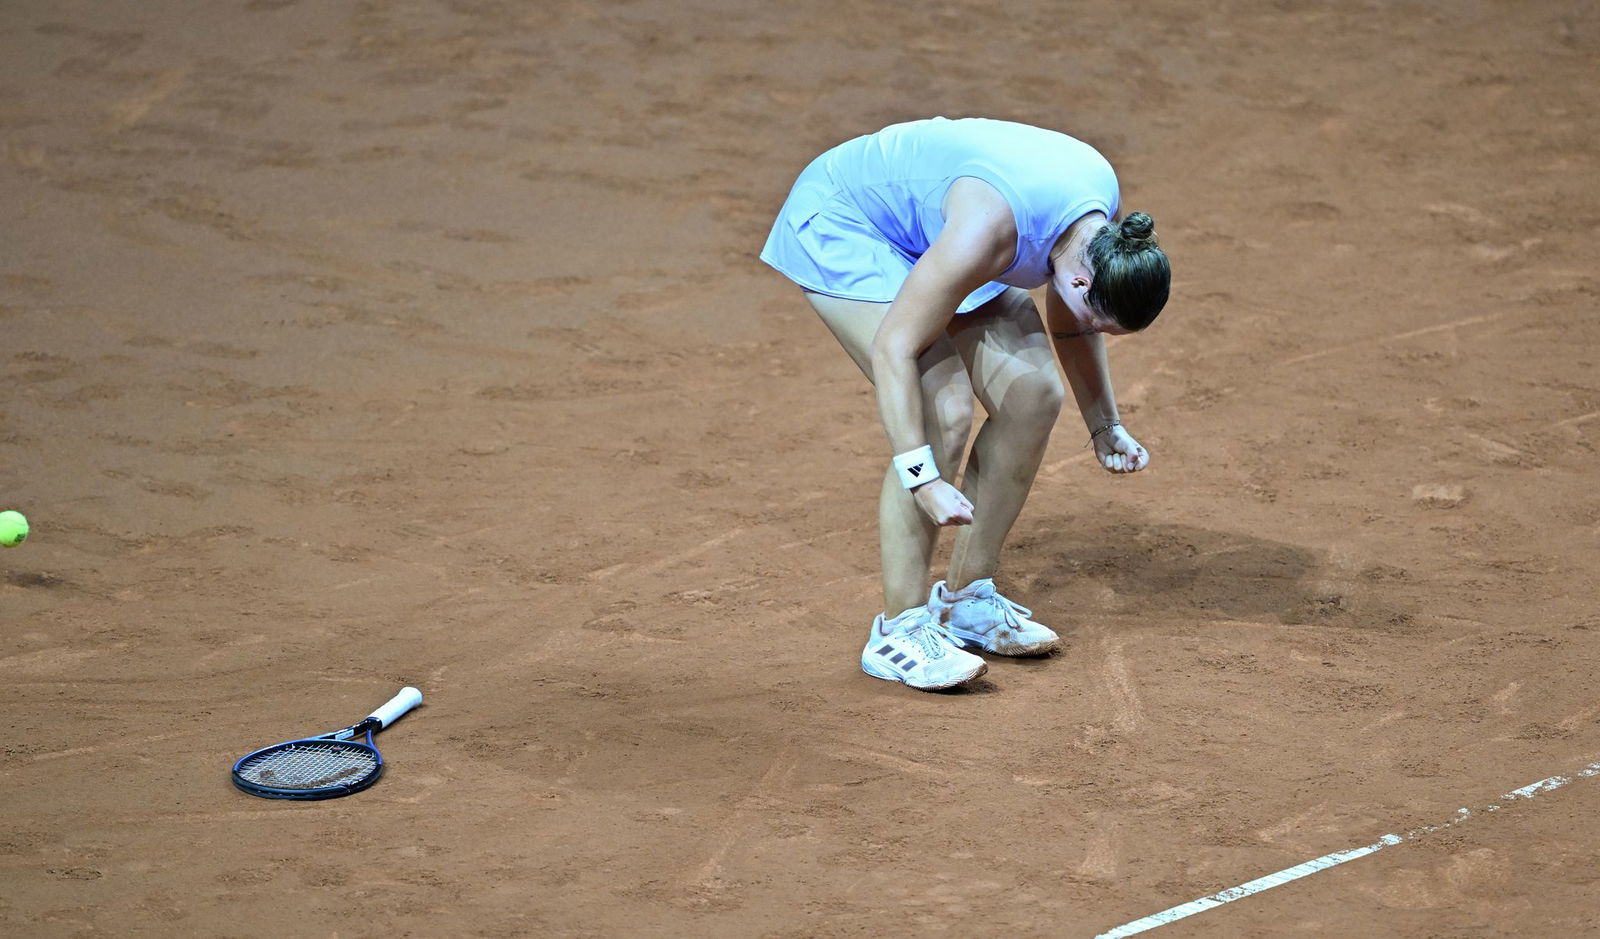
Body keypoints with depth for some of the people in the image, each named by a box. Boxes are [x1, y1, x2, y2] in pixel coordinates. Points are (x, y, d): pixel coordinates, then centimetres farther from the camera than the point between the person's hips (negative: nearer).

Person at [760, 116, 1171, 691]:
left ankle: (965, 599, 10)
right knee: (942, 410, -23)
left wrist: (1105, 428, 3)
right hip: (838, 218, -8)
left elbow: (1071, 324, 6)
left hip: (927, 229, 8)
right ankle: (898, 632, -14)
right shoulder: (991, 229, -39)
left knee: (1033, 394, -4)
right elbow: (894, 348, -35)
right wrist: (922, 478, -39)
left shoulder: (1102, 222, -15)